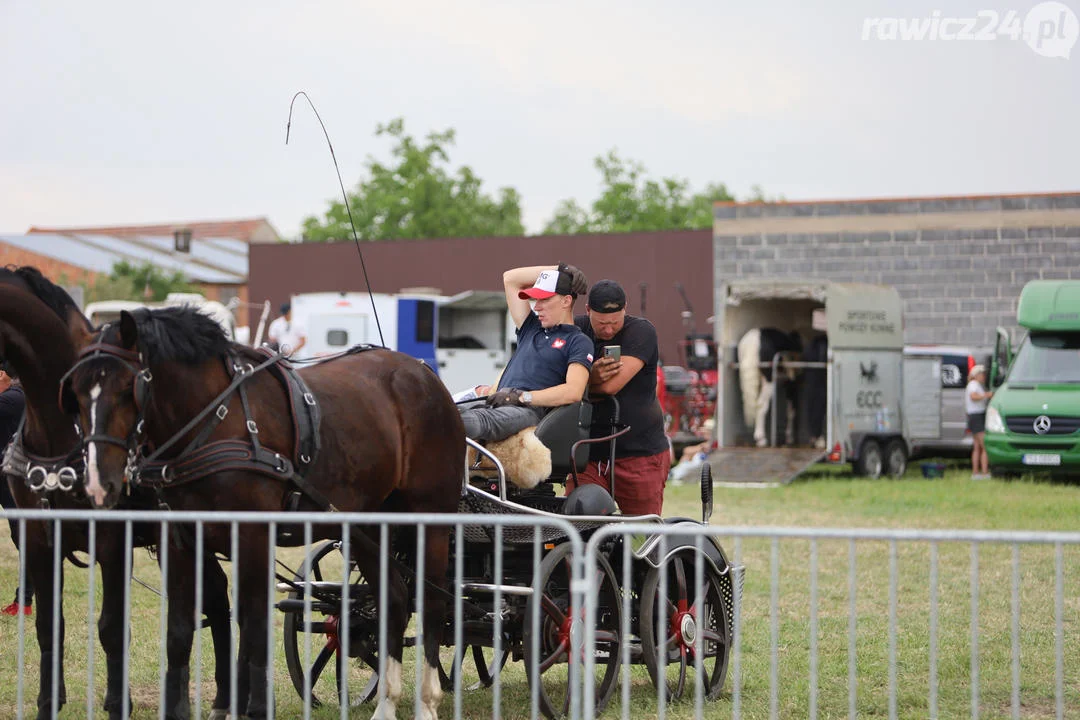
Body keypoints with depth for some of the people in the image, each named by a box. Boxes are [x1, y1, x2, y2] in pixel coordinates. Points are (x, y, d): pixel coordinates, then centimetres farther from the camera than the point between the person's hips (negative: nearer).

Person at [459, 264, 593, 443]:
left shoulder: (578, 342, 10)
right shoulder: (532, 328, 32)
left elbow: (573, 392, -7)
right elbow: (510, 278, 36)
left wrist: (522, 397, -13)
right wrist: (559, 269, 31)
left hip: (530, 411, -8)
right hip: (496, 404, 8)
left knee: (483, 420, -42)